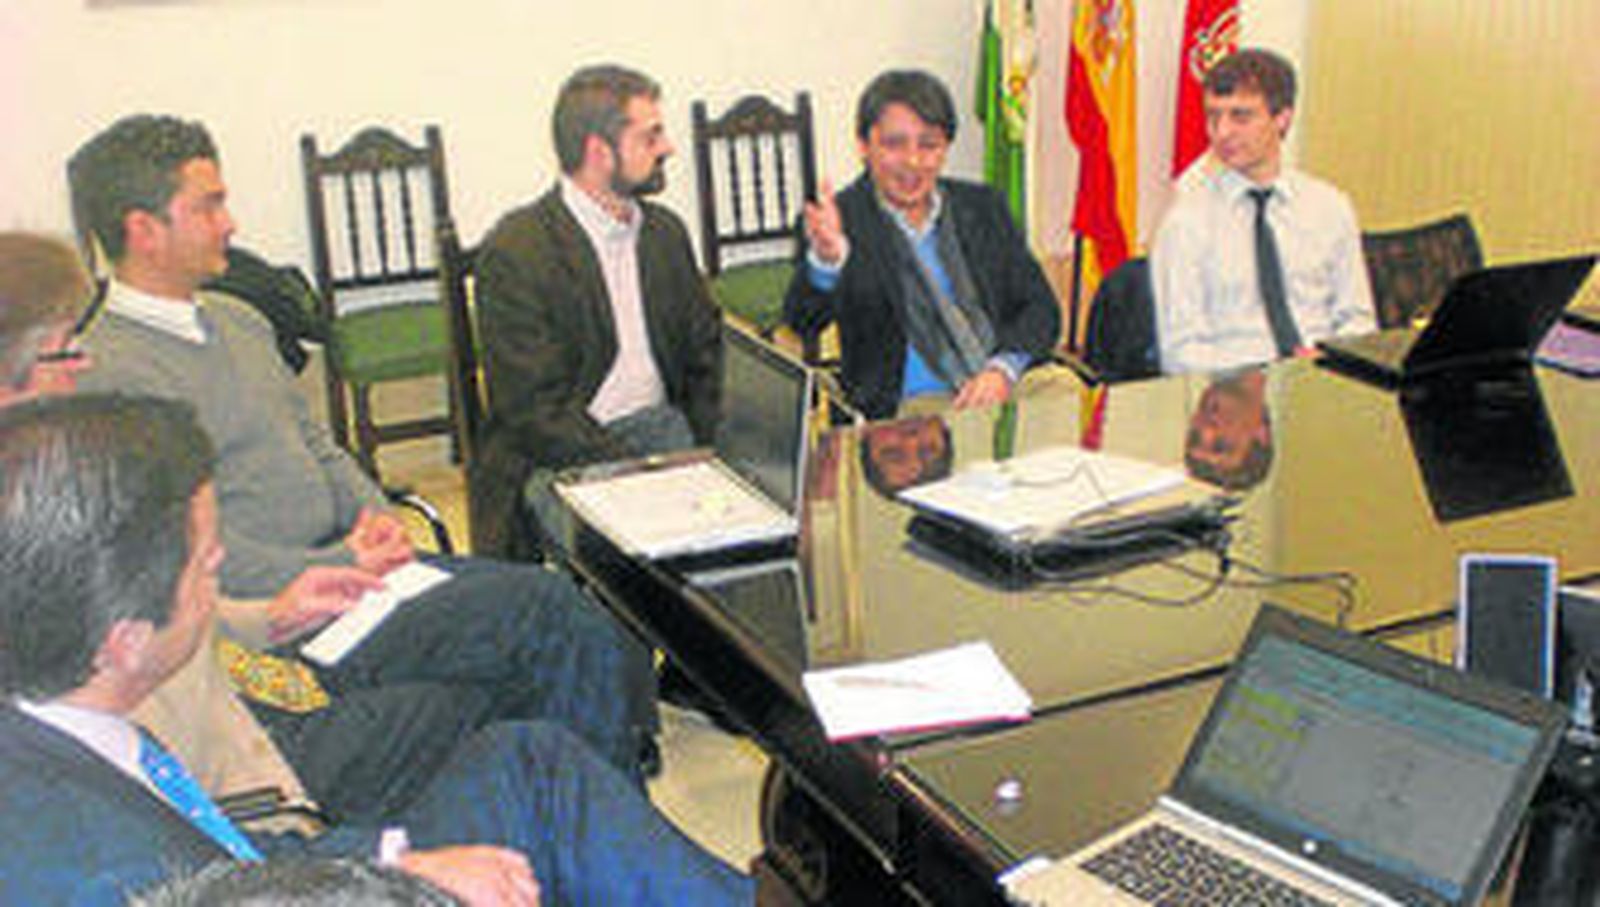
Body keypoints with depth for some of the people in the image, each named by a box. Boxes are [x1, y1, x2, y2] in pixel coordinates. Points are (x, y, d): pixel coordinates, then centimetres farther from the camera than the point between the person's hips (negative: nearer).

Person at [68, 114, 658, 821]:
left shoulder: (236, 320, 17)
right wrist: (339, 570, -17)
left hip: (346, 562, 9)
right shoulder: (113, 372, -12)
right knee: (542, 605, -18)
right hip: (284, 620, -9)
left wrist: (374, 517, 4)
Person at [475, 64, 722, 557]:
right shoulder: (514, 251, -9)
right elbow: (535, 406, -13)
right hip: (559, 456, -6)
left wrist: (701, 449, 1)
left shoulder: (665, 230, 13)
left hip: (662, 424, 6)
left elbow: (706, 350, 18)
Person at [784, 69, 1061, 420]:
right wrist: (826, 260, -34)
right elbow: (803, 323, -12)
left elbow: (1040, 308, 13)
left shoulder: (983, 206, 16)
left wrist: (1003, 368, -8)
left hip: (1005, 395, 4)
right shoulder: (842, 219, 3)